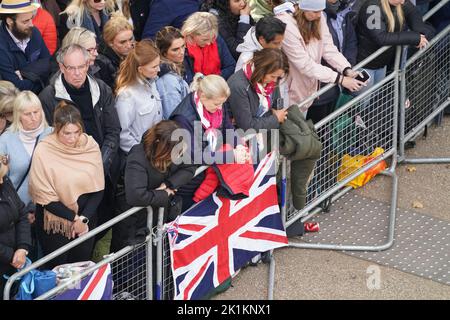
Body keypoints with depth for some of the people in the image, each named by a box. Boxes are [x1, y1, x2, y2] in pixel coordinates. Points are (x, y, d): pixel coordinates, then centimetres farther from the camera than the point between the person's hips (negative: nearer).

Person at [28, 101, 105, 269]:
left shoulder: (90, 146, -7)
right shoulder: (43, 151, -16)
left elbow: (98, 189, -2)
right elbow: (45, 198, -14)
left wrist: (84, 218, -13)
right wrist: (74, 218, -15)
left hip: (86, 219, 3)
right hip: (55, 222, -3)